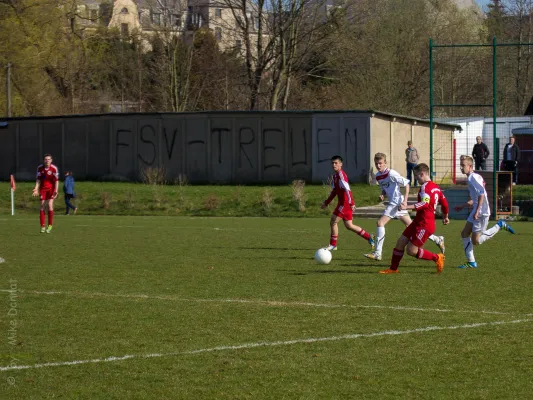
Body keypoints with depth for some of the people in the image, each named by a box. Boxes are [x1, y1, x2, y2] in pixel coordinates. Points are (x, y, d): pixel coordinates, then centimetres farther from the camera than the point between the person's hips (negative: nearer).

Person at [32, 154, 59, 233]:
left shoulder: (54, 168, -12)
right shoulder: (40, 168, -3)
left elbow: (56, 180, -10)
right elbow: (38, 179, 2)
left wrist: (56, 190, -19)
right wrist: (36, 189, -9)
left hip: (51, 189, -3)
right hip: (43, 189, 3)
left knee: (50, 205, -16)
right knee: (42, 206, -3)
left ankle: (50, 225, -6)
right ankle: (42, 226, 2)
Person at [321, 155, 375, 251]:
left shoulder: (341, 174, -15)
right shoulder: (335, 175, 14)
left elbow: (347, 189, -23)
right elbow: (334, 191, 23)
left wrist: (352, 203, -29)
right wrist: (326, 202, 24)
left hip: (345, 203, -9)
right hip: (342, 203, 9)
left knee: (333, 222, -6)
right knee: (349, 226, 13)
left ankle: (333, 245, 3)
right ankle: (369, 238, 21)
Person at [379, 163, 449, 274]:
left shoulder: (425, 187, -16)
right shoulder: (435, 186, 14)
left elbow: (425, 203, -31)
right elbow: (444, 203, 23)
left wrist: (407, 207, -37)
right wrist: (445, 217, 38)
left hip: (424, 225, -10)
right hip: (418, 222, 10)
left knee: (411, 251, -8)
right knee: (401, 242, 9)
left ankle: (437, 258, 6)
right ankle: (393, 268, 18)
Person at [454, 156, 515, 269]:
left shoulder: (472, 178, -14)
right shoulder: (472, 177, 17)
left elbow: (481, 194, -25)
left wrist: (477, 211, -27)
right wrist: (462, 206, 29)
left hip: (482, 213, -10)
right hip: (476, 211, 10)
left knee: (476, 241, -7)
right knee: (464, 234, 8)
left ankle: (499, 225, 3)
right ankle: (471, 262, 11)